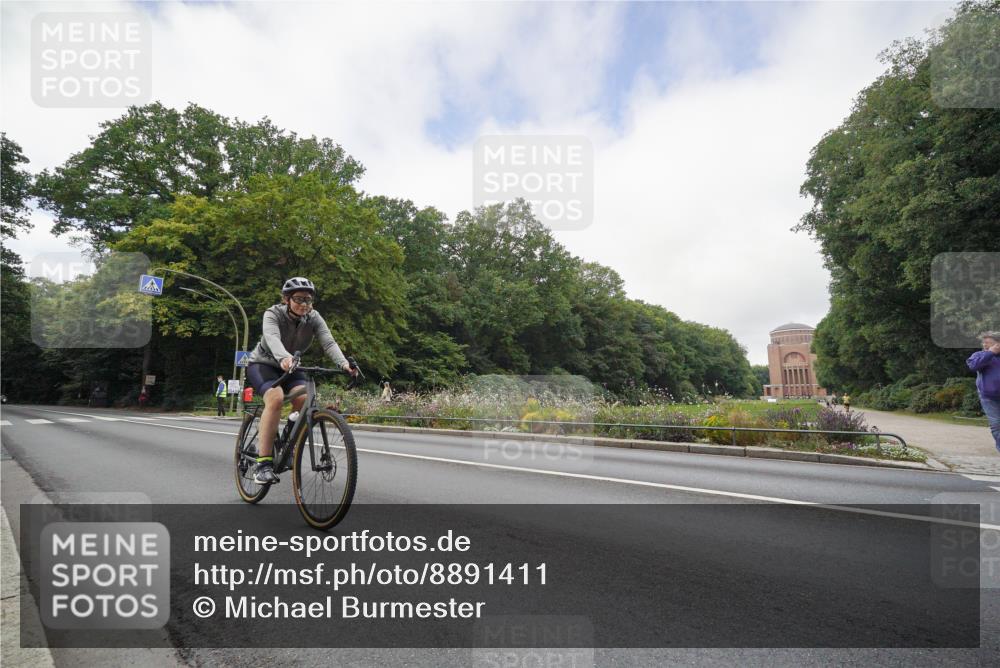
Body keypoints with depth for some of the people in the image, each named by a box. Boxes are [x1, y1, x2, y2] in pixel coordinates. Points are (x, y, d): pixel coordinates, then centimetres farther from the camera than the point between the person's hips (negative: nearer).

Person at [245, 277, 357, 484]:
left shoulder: (313, 318, -12)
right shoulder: (273, 314, -21)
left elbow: (329, 342, -27)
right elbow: (272, 338, -42)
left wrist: (344, 363, -47)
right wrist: (285, 358, -63)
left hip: (290, 368, 4)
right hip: (262, 364, -3)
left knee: (304, 399, -24)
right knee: (276, 398, -32)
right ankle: (263, 463, -27)